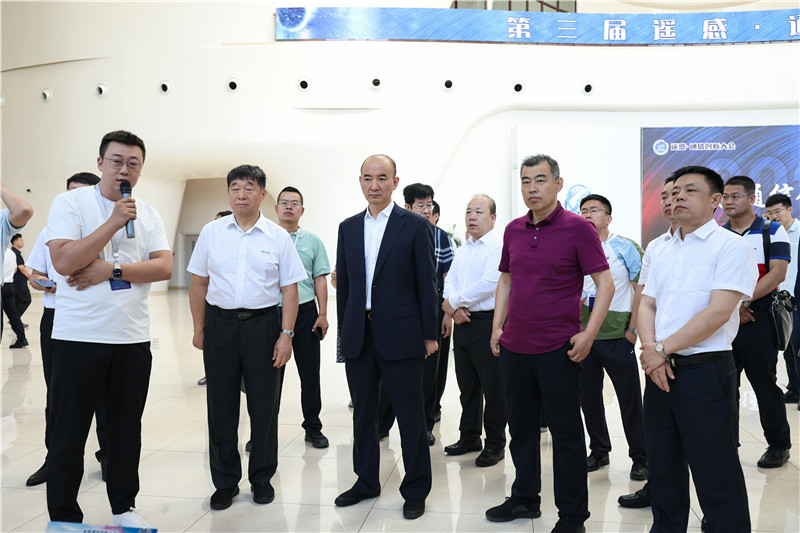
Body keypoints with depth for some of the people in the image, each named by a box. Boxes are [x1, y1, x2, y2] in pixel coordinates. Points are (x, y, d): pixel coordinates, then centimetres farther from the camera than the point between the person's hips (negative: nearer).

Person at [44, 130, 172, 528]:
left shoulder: (148, 215, 10)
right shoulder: (70, 203, -3)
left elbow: (164, 267, -3)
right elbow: (64, 262, -16)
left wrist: (111, 270, -14)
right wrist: (113, 222, -17)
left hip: (133, 338, 4)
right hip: (79, 335, -4)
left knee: (127, 428, 12)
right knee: (69, 431, 4)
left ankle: (124, 506, 27)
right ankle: (63, 517, 17)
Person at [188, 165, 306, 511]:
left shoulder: (278, 237, 1)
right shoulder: (211, 232, 5)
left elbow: (289, 289, 1)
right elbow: (199, 284, 9)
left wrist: (286, 334, -6)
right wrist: (199, 329, 7)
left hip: (263, 324, -1)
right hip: (220, 324, 1)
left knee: (264, 406, 6)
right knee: (221, 407, 7)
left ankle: (262, 479, 23)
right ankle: (225, 483, 21)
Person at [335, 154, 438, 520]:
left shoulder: (416, 226, -3)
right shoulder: (348, 228, 10)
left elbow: (426, 282, -4)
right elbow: (343, 283, 13)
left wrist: (429, 335, -6)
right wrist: (344, 330, 9)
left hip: (400, 335, -4)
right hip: (358, 335, 5)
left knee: (410, 416, 3)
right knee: (363, 413, 15)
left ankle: (415, 490, 18)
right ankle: (366, 482, 30)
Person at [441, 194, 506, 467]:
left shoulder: (499, 247, -9)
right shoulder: (463, 249, 17)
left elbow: (489, 283, -20)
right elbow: (450, 281, 12)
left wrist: (453, 303, -12)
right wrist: (454, 308, -8)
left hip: (487, 323, -7)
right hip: (462, 322, 8)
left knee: (493, 387, 0)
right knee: (467, 385, 15)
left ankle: (495, 444, 11)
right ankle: (469, 437, 28)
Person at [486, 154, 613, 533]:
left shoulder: (578, 228, -9)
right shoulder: (513, 230, 8)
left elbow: (604, 282, -10)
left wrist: (589, 334, -17)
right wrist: (497, 326, 11)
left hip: (558, 350, -6)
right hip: (514, 347, 6)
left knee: (566, 432, 4)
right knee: (521, 427, 16)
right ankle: (524, 499, 32)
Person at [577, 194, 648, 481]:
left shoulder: (625, 247, -2)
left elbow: (641, 289, -4)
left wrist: (633, 329, -9)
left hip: (617, 336, -4)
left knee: (630, 398, 1)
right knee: (588, 395, 11)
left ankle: (640, 457, 13)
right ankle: (599, 451, 26)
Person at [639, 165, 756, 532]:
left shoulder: (730, 246, -8)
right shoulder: (664, 251, 14)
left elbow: (718, 313, -17)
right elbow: (647, 305, 11)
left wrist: (662, 350, -14)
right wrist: (650, 349, -8)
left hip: (705, 371, -7)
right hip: (660, 371, 7)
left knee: (715, 477, 1)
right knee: (663, 469, 16)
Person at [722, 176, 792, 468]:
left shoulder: (772, 231, 1)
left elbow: (777, 273, -11)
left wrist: (743, 300, -19)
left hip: (758, 322, -3)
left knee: (765, 385, 3)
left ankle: (778, 445, 19)